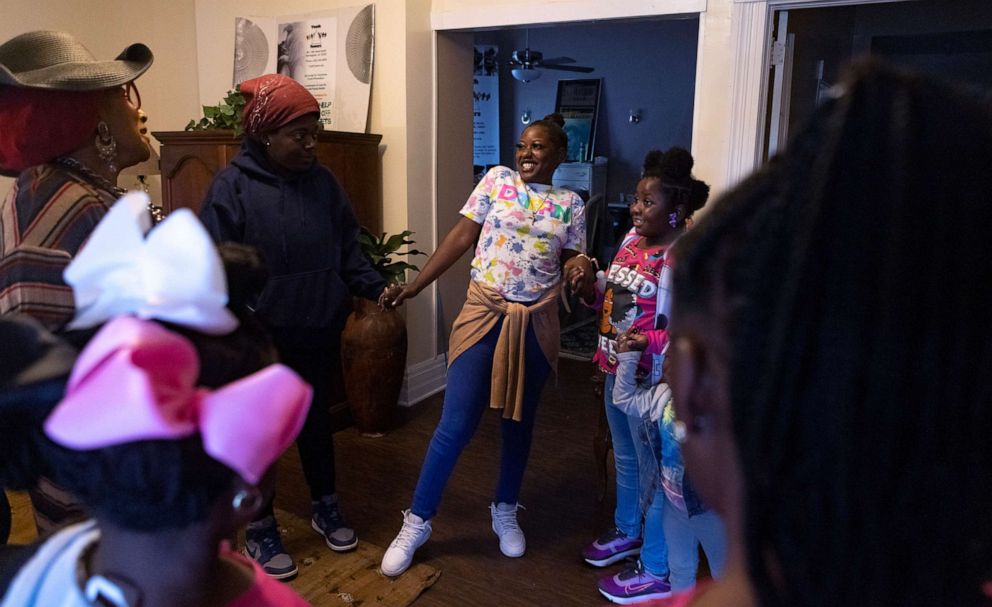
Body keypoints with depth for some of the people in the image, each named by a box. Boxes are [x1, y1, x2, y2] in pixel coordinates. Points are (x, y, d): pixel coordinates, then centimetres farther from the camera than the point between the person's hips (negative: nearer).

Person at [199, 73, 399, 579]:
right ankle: (260, 529, 30)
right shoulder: (233, 186, -12)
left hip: (319, 336, 4)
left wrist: (374, 287, -9)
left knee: (317, 420, 19)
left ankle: (325, 507, 39)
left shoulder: (322, 181, 2)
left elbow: (348, 249, 7)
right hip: (259, 341, -4)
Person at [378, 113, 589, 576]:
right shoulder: (496, 180, 1)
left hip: (536, 325, 2)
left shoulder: (570, 204, 6)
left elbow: (571, 260, 8)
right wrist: (415, 285, -5)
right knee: (456, 425, -4)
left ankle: (505, 513, 35)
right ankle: (416, 522, 13)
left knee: (519, 422, 14)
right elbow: (461, 237, 0)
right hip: (484, 315, -2)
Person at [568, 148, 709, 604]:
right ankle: (627, 532, 47)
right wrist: (589, 289, -3)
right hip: (616, 371, 9)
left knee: (653, 471, 5)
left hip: (651, 382, -8)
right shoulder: (632, 240, 6)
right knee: (624, 459, 24)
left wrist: (645, 343, -33)